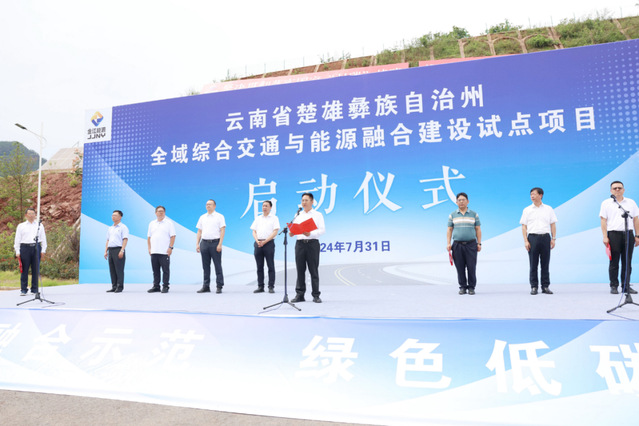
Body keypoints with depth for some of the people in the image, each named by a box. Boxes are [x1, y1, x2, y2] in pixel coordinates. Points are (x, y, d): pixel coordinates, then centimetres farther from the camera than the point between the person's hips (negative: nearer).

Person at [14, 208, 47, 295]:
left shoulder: (40, 225, 14)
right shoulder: (21, 226, 11)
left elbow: (43, 238, 13)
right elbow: (17, 239, 9)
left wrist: (43, 250, 5)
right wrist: (17, 252, 2)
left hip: (36, 248, 1)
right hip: (25, 248, -1)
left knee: (36, 269, 1)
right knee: (24, 269, -1)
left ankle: (34, 290, 8)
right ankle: (23, 290, 6)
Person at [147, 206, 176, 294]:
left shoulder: (169, 223, 1)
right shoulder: (152, 223, 15)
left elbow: (172, 236, -5)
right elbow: (149, 237, 17)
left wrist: (170, 247, -13)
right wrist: (149, 248, 8)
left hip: (164, 252, -4)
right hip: (154, 252, 5)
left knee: (165, 270, -3)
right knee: (155, 270, 9)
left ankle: (165, 286, 4)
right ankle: (156, 286, 17)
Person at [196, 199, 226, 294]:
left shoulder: (219, 216, 2)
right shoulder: (202, 217, 16)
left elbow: (222, 230, -5)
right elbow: (199, 231, 16)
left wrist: (220, 244, -14)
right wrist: (197, 244, 6)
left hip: (215, 242, -4)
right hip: (204, 243, 4)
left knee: (218, 265, -3)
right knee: (206, 266, 7)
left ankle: (219, 286, 2)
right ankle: (206, 286, 14)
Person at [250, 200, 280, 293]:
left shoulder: (274, 218, 4)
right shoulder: (258, 218, 17)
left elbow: (275, 232, -5)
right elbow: (254, 231, 13)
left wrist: (264, 241, -13)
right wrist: (257, 241, -6)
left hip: (268, 243, -4)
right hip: (258, 243, 4)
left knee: (271, 266, -4)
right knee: (259, 266, 6)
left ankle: (271, 287, 0)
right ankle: (260, 287, 12)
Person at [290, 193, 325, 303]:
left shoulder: (318, 215, 8)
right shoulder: (298, 215, 18)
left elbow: (322, 230, -3)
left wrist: (310, 233, -19)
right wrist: (291, 233, -12)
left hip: (312, 243, -3)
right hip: (300, 243, 3)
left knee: (313, 270, -2)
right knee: (300, 270, 2)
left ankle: (316, 295, 4)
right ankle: (299, 294, 8)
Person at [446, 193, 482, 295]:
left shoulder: (474, 214, 9)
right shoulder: (452, 215, 10)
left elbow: (478, 229, 9)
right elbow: (449, 230, 9)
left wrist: (479, 243, 1)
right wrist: (448, 243, 0)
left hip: (471, 244, -1)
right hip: (457, 244, 1)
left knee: (471, 267, -3)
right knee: (460, 267, 2)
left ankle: (471, 287, 8)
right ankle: (462, 287, 13)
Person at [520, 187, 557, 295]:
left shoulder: (548, 209, 11)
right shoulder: (527, 210, 9)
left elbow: (553, 225, 10)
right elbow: (524, 226, 5)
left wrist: (553, 238, 0)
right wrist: (525, 241, -5)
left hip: (545, 237, 1)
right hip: (532, 237, -1)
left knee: (545, 264, 3)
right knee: (533, 264, 0)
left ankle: (545, 286, 10)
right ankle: (534, 287, 5)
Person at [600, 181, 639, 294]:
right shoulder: (606, 203, 6)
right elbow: (603, 220, 1)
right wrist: (605, 237, -7)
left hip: (628, 234, 3)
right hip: (613, 234, -3)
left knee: (627, 262, 5)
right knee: (614, 262, -1)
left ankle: (626, 285, 13)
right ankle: (614, 286, 5)